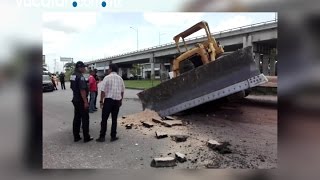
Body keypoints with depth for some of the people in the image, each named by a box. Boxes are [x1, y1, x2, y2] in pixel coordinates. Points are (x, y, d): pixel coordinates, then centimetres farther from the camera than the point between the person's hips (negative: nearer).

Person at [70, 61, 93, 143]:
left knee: (77, 118, 14)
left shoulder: (72, 76, 9)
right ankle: (86, 137, 8)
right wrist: (85, 102, -22)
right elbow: (82, 90, -24)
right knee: (85, 118, 1)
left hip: (75, 100, 9)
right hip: (81, 101, -9)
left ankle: (76, 136, 21)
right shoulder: (80, 76, -20)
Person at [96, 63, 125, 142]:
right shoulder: (120, 78, 7)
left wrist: (101, 101, -3)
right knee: (114, 119, 12)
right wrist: (121, 100, 21)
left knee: (104, 119, 5)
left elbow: (103, 91, -10)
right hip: (117, 101, 4)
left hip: (108, 100, -4)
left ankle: (102, 136, 9)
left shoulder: (107, 78, -7)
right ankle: (113, 136, 17)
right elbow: (122, 91, 10)